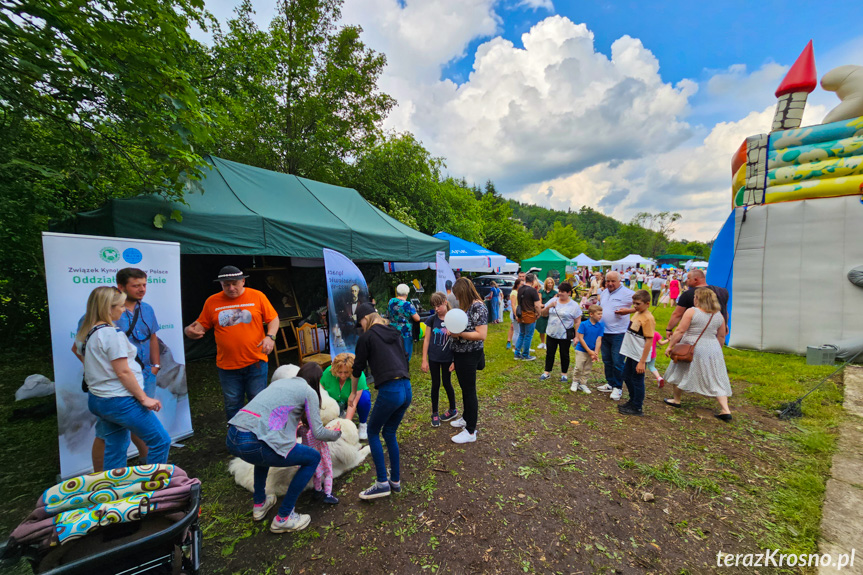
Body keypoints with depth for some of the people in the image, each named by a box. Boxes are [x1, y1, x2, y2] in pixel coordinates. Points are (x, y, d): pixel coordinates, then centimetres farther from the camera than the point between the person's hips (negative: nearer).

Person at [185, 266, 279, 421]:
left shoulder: (257, 296, -2)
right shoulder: (212, 302, 3)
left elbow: (273, 318, 1)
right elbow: (201, 325, 10)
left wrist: (270, 336, -15)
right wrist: (190, 331, -12)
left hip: (255, 362, -2)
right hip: (227, 365, 2)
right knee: (232, 405, 14)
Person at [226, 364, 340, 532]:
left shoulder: (279, 382, 24)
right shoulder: (309, 391, 4)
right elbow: (317, 432, 2)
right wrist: (336, 434, 22)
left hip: (231, 438, 8)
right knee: (313, 458, 10)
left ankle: (259, 503, 43)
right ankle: (282, 518, 16)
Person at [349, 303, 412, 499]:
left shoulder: (367, 337, -2)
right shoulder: (395, 333, 16)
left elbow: (357, 368, 6)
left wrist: (353, 392, 21)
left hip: (389, 391, -7)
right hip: (407, 389, 7)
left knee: (373, 432, 15)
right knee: (390, 433, 22)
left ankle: (382, 483, 15)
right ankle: (395, 481, 31)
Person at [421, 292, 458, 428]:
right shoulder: (431, 319, -6)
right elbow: (427, 340, -2)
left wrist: (455, 360, -7)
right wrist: (424, 360, -5)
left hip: (447, 358, -1)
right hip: (433, 358, 1)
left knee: (447, 383, 12)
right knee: (435, 384, 10)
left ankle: (453, 410, 34)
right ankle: (435, 413, 26)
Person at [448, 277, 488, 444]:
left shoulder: (478, 307, -19)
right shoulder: (465, 306, 7)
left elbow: (481, 335, -24)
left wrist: (458, 334, -23)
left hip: (469, 356, -9)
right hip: (460, 354, 9)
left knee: (469, 391, 3)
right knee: (465, 388, 23)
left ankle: (470, 432, 18)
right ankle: (466, 418, 43)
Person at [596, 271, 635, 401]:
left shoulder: (627, 293, -12)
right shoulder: (604, 293, 10)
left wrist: (628, 310, -22)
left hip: (619, 334, -7)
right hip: (604, 332, 7)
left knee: (617, 362, 0)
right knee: (607, 361, 16)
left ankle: (618, 388, 16)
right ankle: (610, 384, 31)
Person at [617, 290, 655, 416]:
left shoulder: (648, 318, -19)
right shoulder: (636, 314, 7)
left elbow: (649, 341, -21)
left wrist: (642, 362, -20)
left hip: (639, 357, -9)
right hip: (631, 354, 9)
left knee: (637, 381, 5)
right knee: (627, 376, 20)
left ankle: (637, 408, 21)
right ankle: (633, 400, 39)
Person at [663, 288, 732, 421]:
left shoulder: (691, 312, -11)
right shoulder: (719, 315, 6)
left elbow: (680, 332, -14)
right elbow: (721, 337, 12)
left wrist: (670, 346, -9)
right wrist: (717, 350, 25)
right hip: (713, 350, 5)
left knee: (680, 373, 12)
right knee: (717, 380, 10)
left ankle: (677, 400, 24)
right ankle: (725, 410, 6)